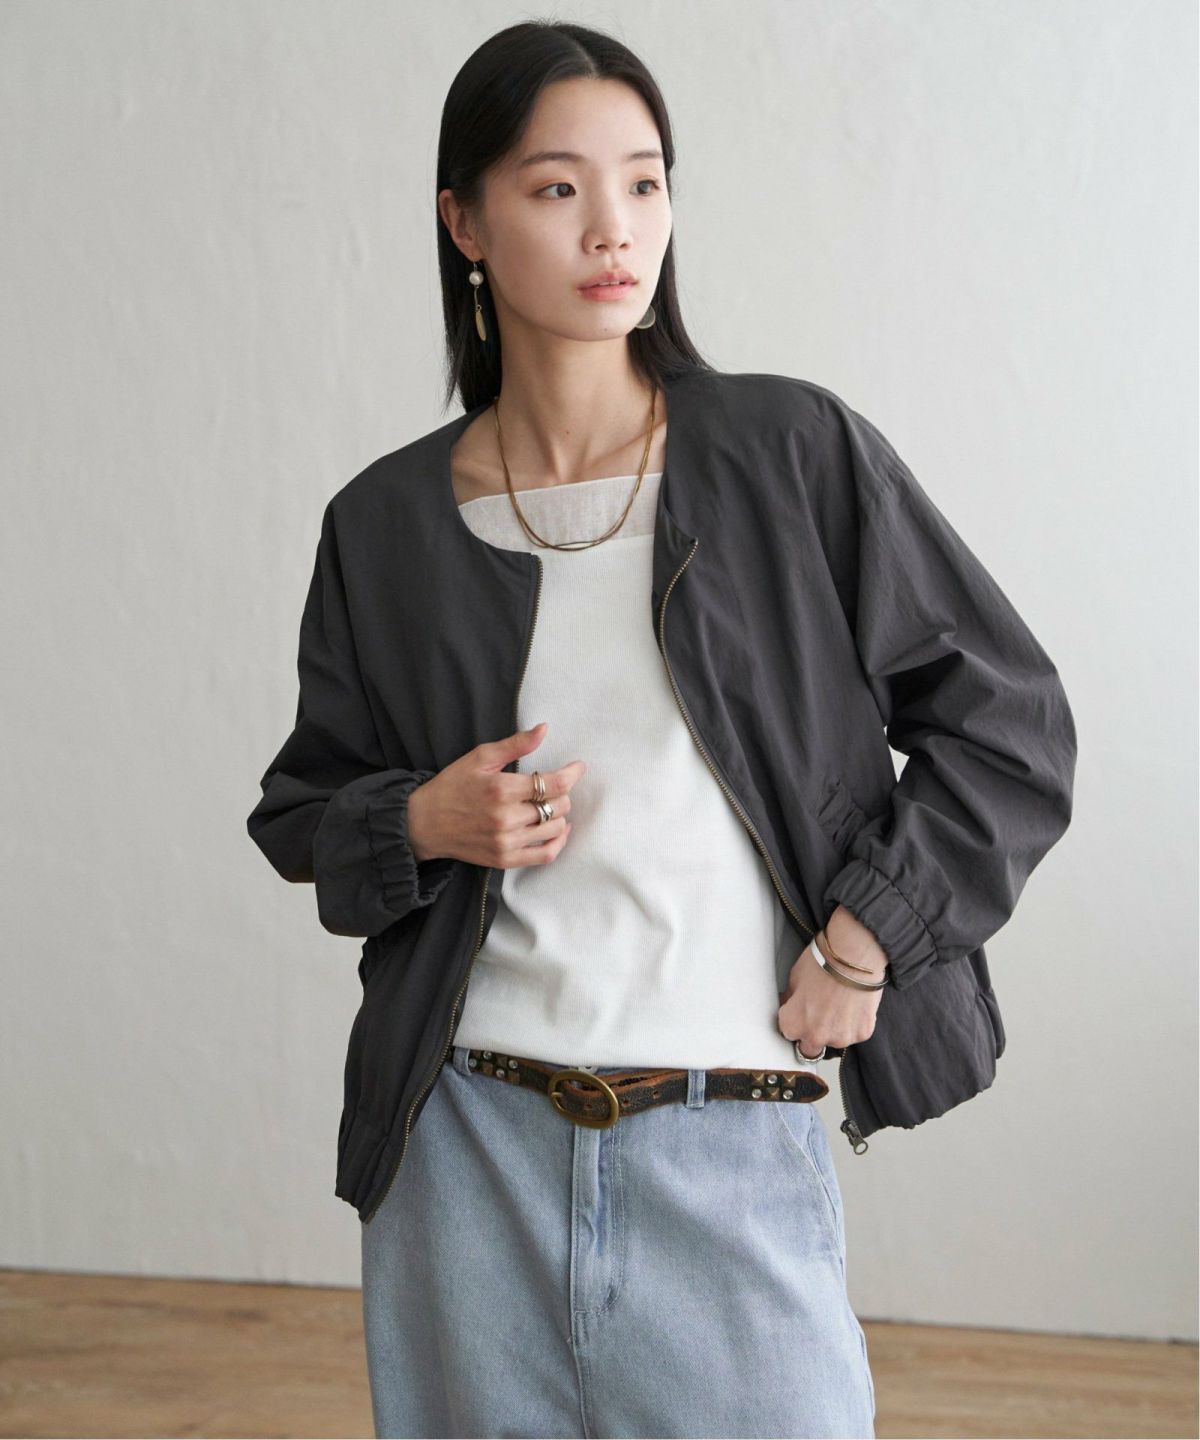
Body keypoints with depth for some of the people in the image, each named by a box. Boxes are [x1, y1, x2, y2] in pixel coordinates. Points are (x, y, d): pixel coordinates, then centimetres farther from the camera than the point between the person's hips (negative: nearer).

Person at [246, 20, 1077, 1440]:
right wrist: (424, 822, -6)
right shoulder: (388, 524, 3)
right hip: (469, 1152, 2)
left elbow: (1013, 724, 3)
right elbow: (302, 807, 15)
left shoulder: (796, 454, -2)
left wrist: (867, 937, -5)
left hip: (731, 1157, -2)